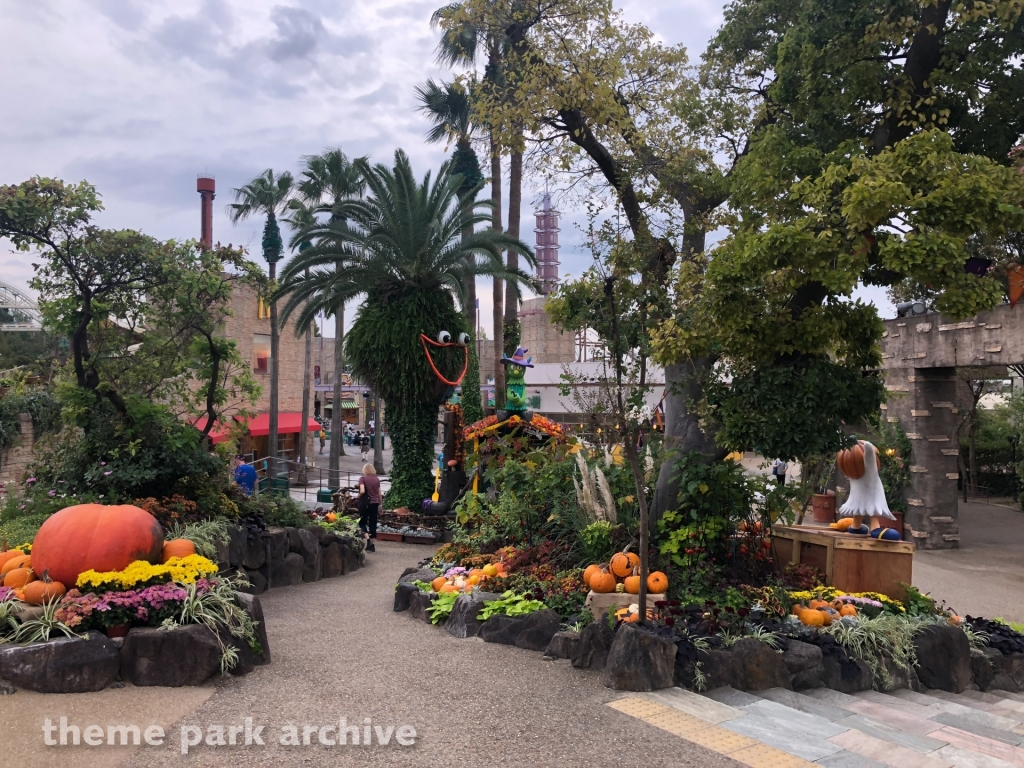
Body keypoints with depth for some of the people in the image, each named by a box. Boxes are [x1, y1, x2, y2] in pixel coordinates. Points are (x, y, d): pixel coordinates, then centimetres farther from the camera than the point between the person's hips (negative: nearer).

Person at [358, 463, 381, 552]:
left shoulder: (363, 478, -7)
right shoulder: (377, 479, 6)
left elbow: (362, 491, -19)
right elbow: (379, 494, 8)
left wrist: (359, 497, 0)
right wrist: (380, 504, 17)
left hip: (366, 503, -4)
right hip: (375, 503, 4)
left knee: (362, 522, 10)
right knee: (373, 523, 8)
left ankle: (368, 539, -12)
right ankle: (371, 545, 10)